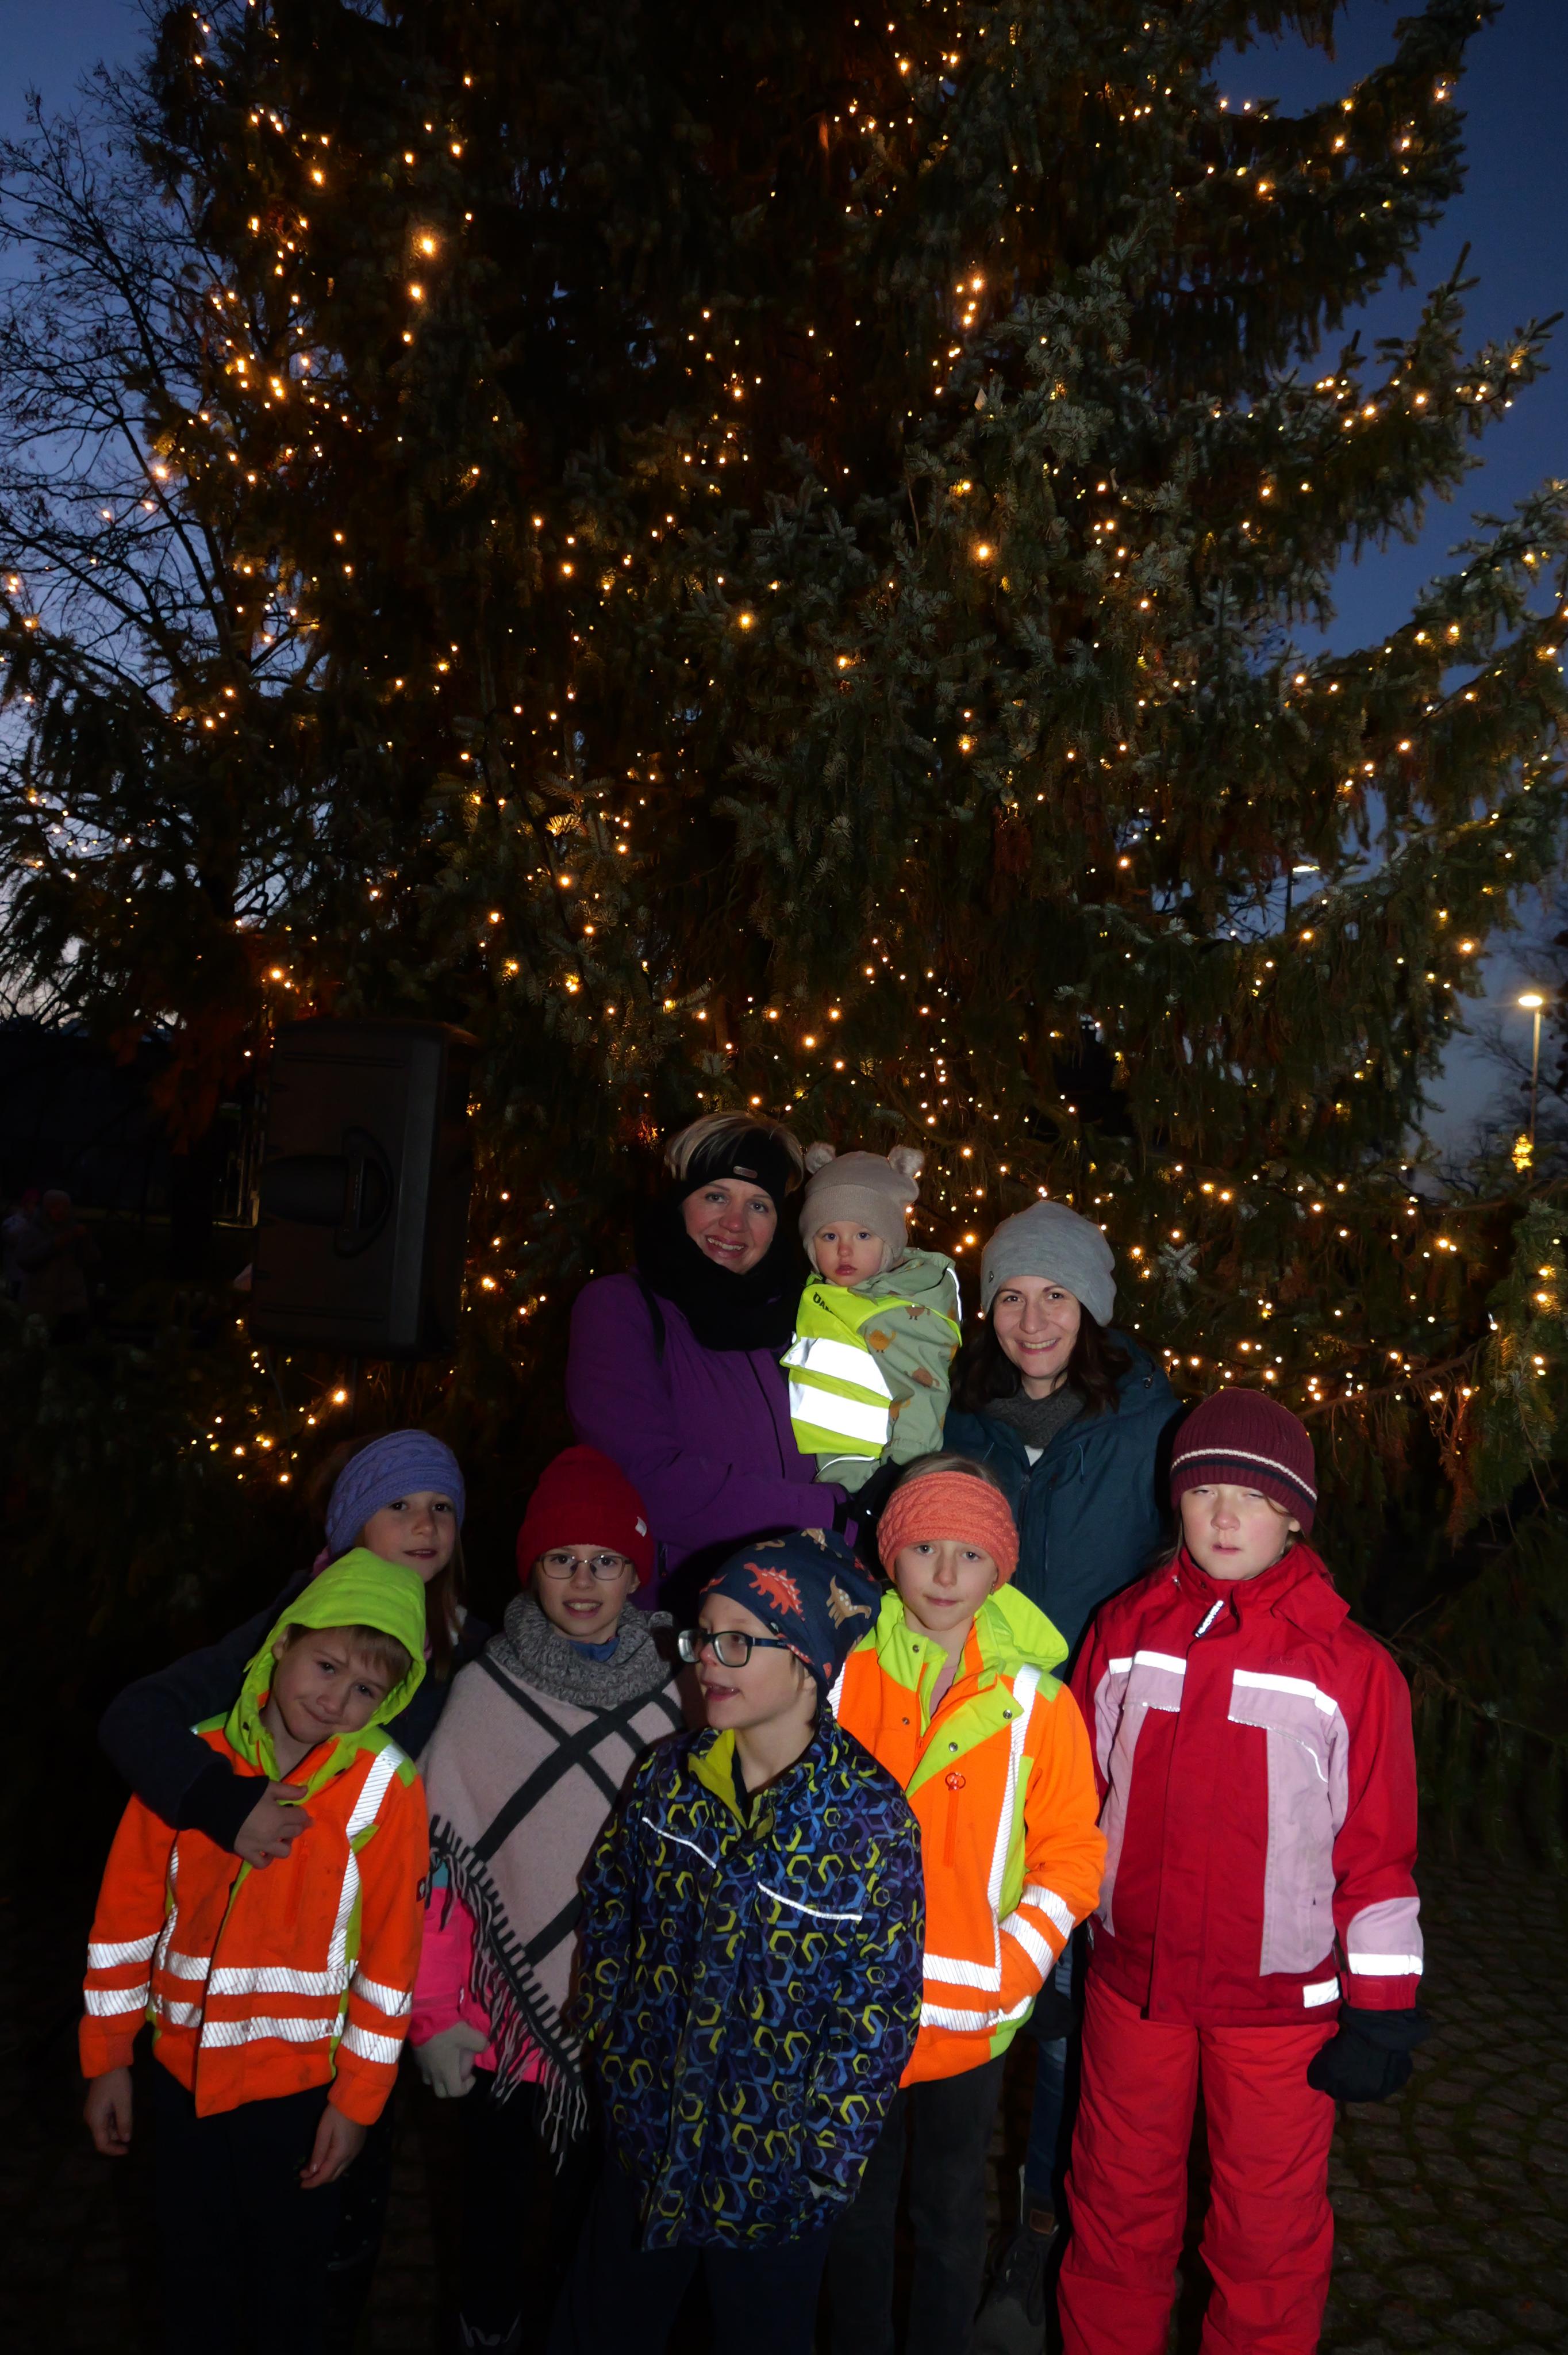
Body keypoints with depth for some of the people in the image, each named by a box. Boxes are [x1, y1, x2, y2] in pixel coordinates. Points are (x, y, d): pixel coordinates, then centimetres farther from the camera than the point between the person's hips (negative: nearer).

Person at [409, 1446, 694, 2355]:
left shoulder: (675, 1699, -6)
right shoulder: (485, 1692, -7)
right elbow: (440, 1859, -4)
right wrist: (433, 2013, -7)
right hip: (505, 2017, 0)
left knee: (590, 2215, 16)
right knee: (496, 2216, 18)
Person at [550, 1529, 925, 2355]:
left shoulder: (869, 1816, -20)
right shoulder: (667, 1776, -7)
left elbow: (881, 2012, -15)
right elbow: (608, 1914, 6)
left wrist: (819, 2158, -12)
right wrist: (615, 2055, 3)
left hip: (773, 2170, -4)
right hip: (646, 2141, 4)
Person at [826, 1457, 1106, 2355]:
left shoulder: (1036, 1700, -9)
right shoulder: (837, 1673, -8)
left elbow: (1075, 1852, -4)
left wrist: (1011, 1968, -14)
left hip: (969, 2019, 0)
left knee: (950, 2214, 20)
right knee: (856, 2213, 20)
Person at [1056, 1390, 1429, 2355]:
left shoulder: (1350, 1666, -11)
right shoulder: (1126, 1630, -3)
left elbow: (1379, 1849, -5)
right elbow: (1079, 1793, 7)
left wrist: (1382, 2010, -5)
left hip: (1282, 1998, -2)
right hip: (1134, 1978, 3)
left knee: (1271, 2237, 13)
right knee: (1117, 2211, 19)